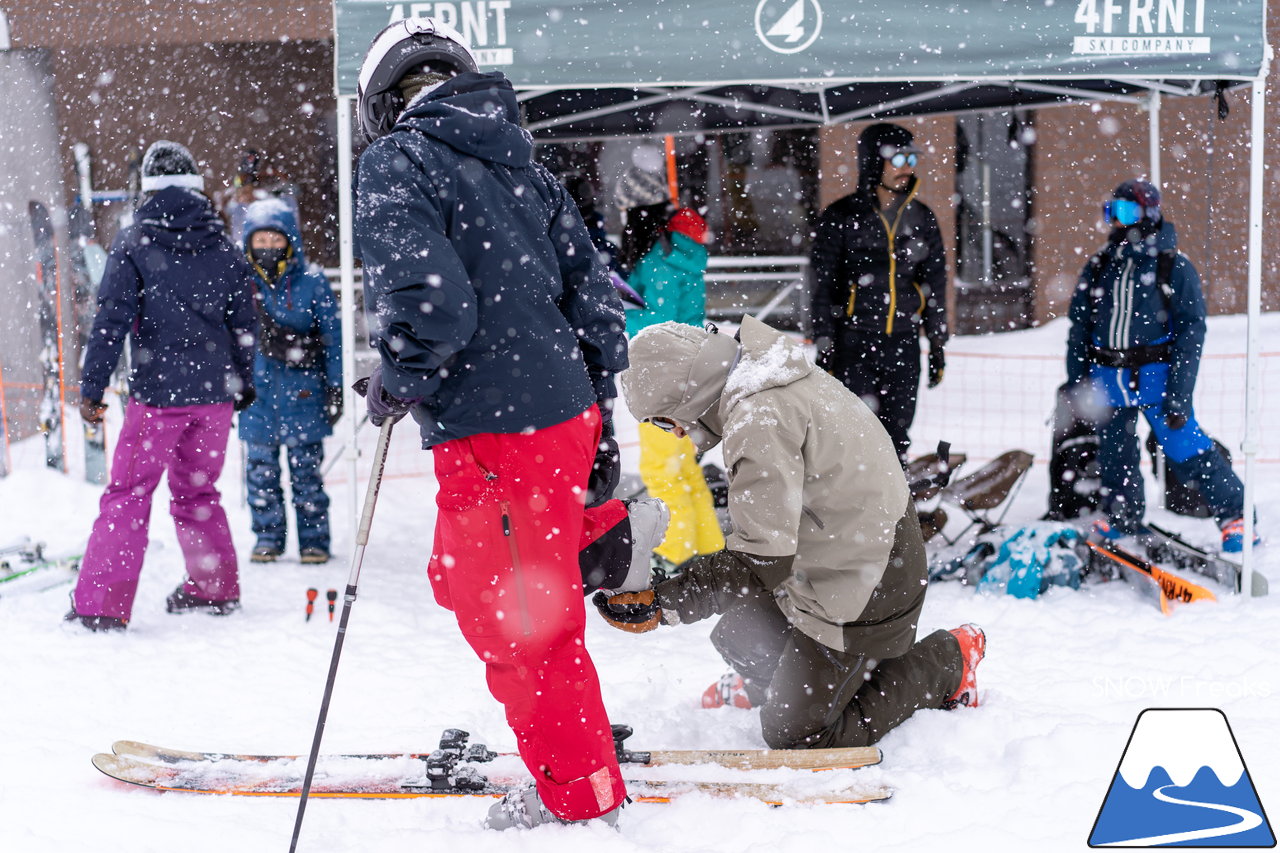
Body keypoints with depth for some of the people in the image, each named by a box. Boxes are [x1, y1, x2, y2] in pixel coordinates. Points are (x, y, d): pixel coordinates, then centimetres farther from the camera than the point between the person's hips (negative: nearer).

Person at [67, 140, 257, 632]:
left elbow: (113, 319, -8)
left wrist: (92, 387, -5)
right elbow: (244, 324, 12)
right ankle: (215, 589, 23)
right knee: (197, 491, 18)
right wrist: (244, 383, 25)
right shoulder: (224, 249, 7)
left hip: (157, 392, -4)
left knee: (128, 493, 0)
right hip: (215, 390, 4)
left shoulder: (133, 244, -4)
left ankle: (100, 604, -3)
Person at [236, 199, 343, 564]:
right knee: (260, 470, 7)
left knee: (306, 471, 3)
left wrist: (335, 389, 0)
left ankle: (314, 540, 11)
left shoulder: (313, 283, 0)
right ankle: (268, 538, 18)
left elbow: (332, 339, 3)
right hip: (256, 395, 2)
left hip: (303, 395, -2)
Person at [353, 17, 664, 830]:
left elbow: (432, 303, -21)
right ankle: (607, 535, 15)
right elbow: (596, 300, 14)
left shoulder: (394, 163, -7)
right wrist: (599, 426, 20)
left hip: (493, 432, -8)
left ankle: (580, 792, 18)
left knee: (518, 624, 6)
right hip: (567, 413, 8)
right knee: (463, 577, 27)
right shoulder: (524, 165, 15)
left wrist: (395, 385, -2)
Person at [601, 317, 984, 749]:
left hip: (864, 593, -10)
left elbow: (765, 559, -29)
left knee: (793, 737, 1)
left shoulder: (759, 421, -28)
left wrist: (664, 602, -27)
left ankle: (945, 663, 11)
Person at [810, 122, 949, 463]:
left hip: (903, 344, 4)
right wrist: (823, 345, -6)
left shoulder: (922, 219, 9)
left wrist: (938, 343, 13)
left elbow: (935, 284, 15)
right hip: (854, 342, -4)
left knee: (897, 435, 7)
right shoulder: (840, 218, -3)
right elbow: (823, 285, -2)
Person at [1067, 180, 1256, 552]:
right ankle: (1121, 520, 30)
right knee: (1114, 456, 12)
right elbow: (1079, 328, 15)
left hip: (1155, 374, -5)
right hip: (1108, 378, 5)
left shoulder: (1174, 267, -3)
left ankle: (1236, 517, 2)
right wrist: (1076, 382, 9)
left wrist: (1178, 393, -13)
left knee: (1185, 449, -8)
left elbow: (1191, 332, -6)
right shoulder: (1099, 267, 10)